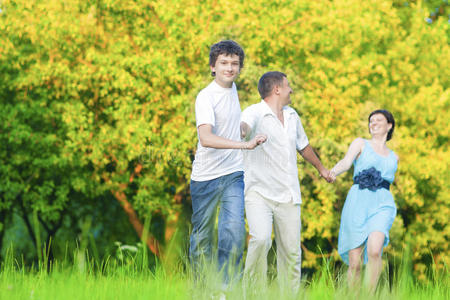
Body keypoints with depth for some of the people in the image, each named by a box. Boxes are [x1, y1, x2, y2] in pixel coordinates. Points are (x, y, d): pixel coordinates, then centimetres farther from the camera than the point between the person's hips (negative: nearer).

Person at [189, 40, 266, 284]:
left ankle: (225, 285, -13)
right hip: (206, 176, -5)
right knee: (202, 236, 5)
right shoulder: (206, 97, -14)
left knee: (234, 227, -16)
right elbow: (205, 138, -30)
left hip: (233, 175, 5)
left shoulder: (232, 88, 9)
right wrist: (245, 144, -35)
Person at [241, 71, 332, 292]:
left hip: (288, 195, 6)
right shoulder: (254, 113, -9)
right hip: (259, 191, -6)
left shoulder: (292, 116, 14)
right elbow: (245, 126, -34)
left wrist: (320, 168, 46)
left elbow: (303, 145, 32)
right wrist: (242, 132, -59)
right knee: (260, 239, -24)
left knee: (291, 250, 2)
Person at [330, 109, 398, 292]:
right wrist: (333, 173, -27)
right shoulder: (360, 144, 12)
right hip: (357, 203, -1)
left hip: (382, 205, 1)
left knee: (374, 251, -26)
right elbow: (346, 162, -7)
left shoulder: (393, 158, 23)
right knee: (354, 263, -5)